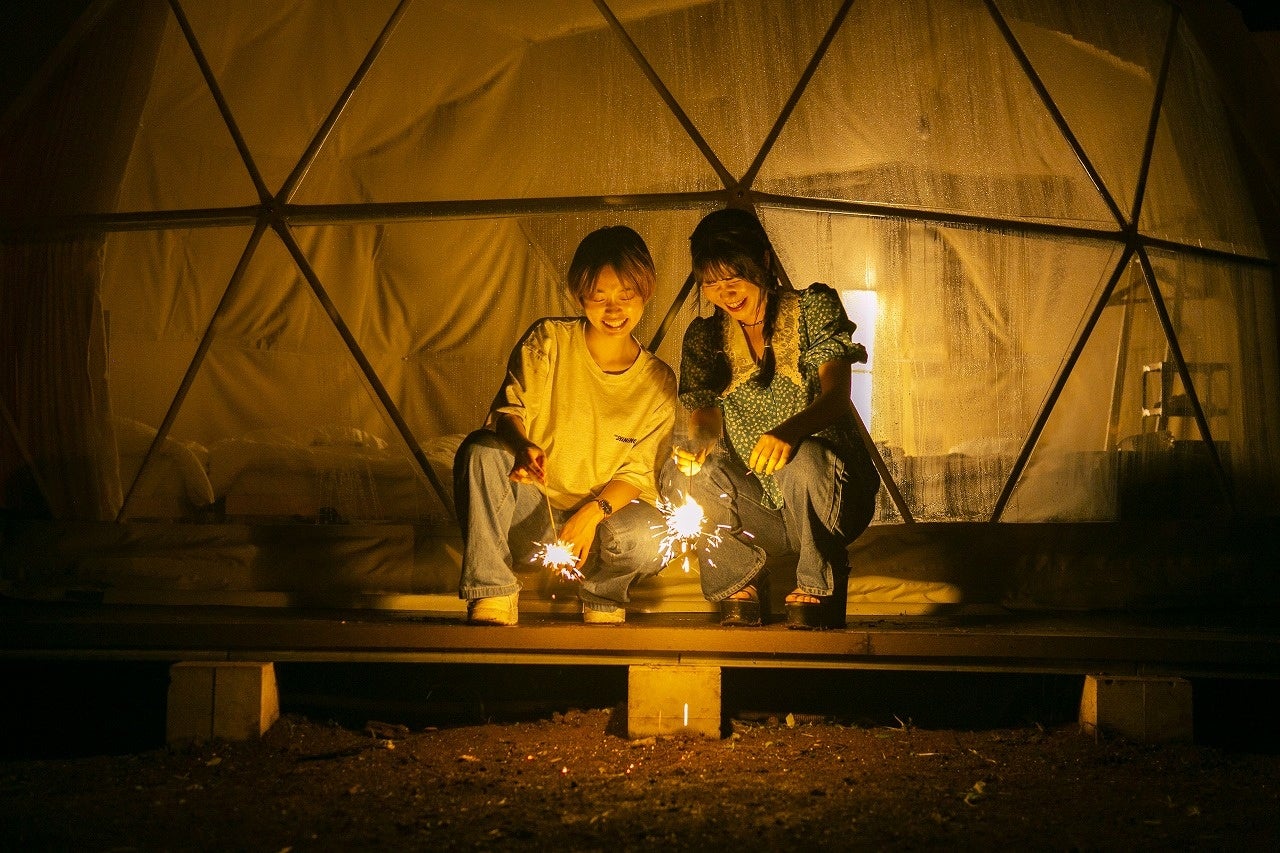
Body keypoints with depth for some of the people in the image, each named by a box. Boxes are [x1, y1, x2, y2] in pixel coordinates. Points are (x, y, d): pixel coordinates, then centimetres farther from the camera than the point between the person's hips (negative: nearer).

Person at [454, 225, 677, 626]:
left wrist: (594, 511, -23)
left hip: (607, 510, 1)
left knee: (647, 538, -33)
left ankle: (601, 598, 4)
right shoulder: (548, 340, -4)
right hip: (534, 509, 0)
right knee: (481, 450, -30)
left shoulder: (658, 381, 0)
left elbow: (639, 473, -2)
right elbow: (510, 410, -10)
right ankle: (491, 598, -24)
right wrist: (522, 449, -35)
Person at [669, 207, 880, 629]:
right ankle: (741, 586, -3)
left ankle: (816, 592, -13)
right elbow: (704, 413, 0)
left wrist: (789, 430, -40)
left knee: (804, 458, -36)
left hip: (826, 502, -3)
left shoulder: (813, 308, -4)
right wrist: (697, 440, -27)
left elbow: (836, 396, -17)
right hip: (756, 511, 3)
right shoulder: (704, 336, 6)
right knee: (679, 475, -24)